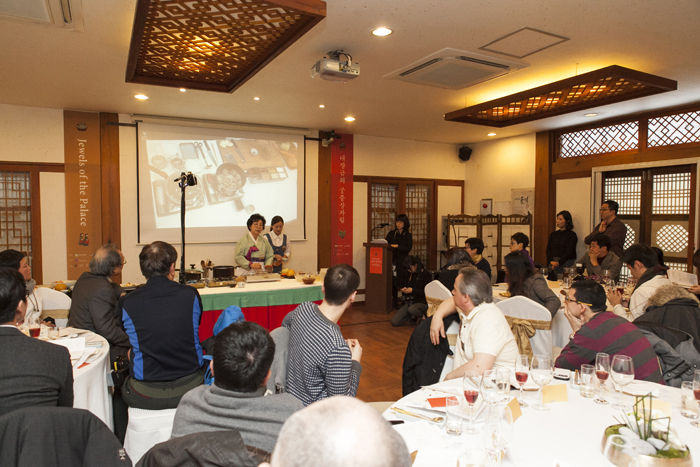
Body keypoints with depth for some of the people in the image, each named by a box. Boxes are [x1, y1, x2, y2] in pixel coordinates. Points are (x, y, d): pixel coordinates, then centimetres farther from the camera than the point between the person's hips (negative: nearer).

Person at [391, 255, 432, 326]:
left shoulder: (425, 273, -6)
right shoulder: (410, 274, 13)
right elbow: (405, 285, 25)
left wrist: (412, 290, -17)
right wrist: (404, 289, 1)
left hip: (422, 302, -6)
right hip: (409, 302, 6)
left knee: (411, 309, -42)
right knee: (394, 322, -12)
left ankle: (422, 316, -6)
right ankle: (414, 316, 12)